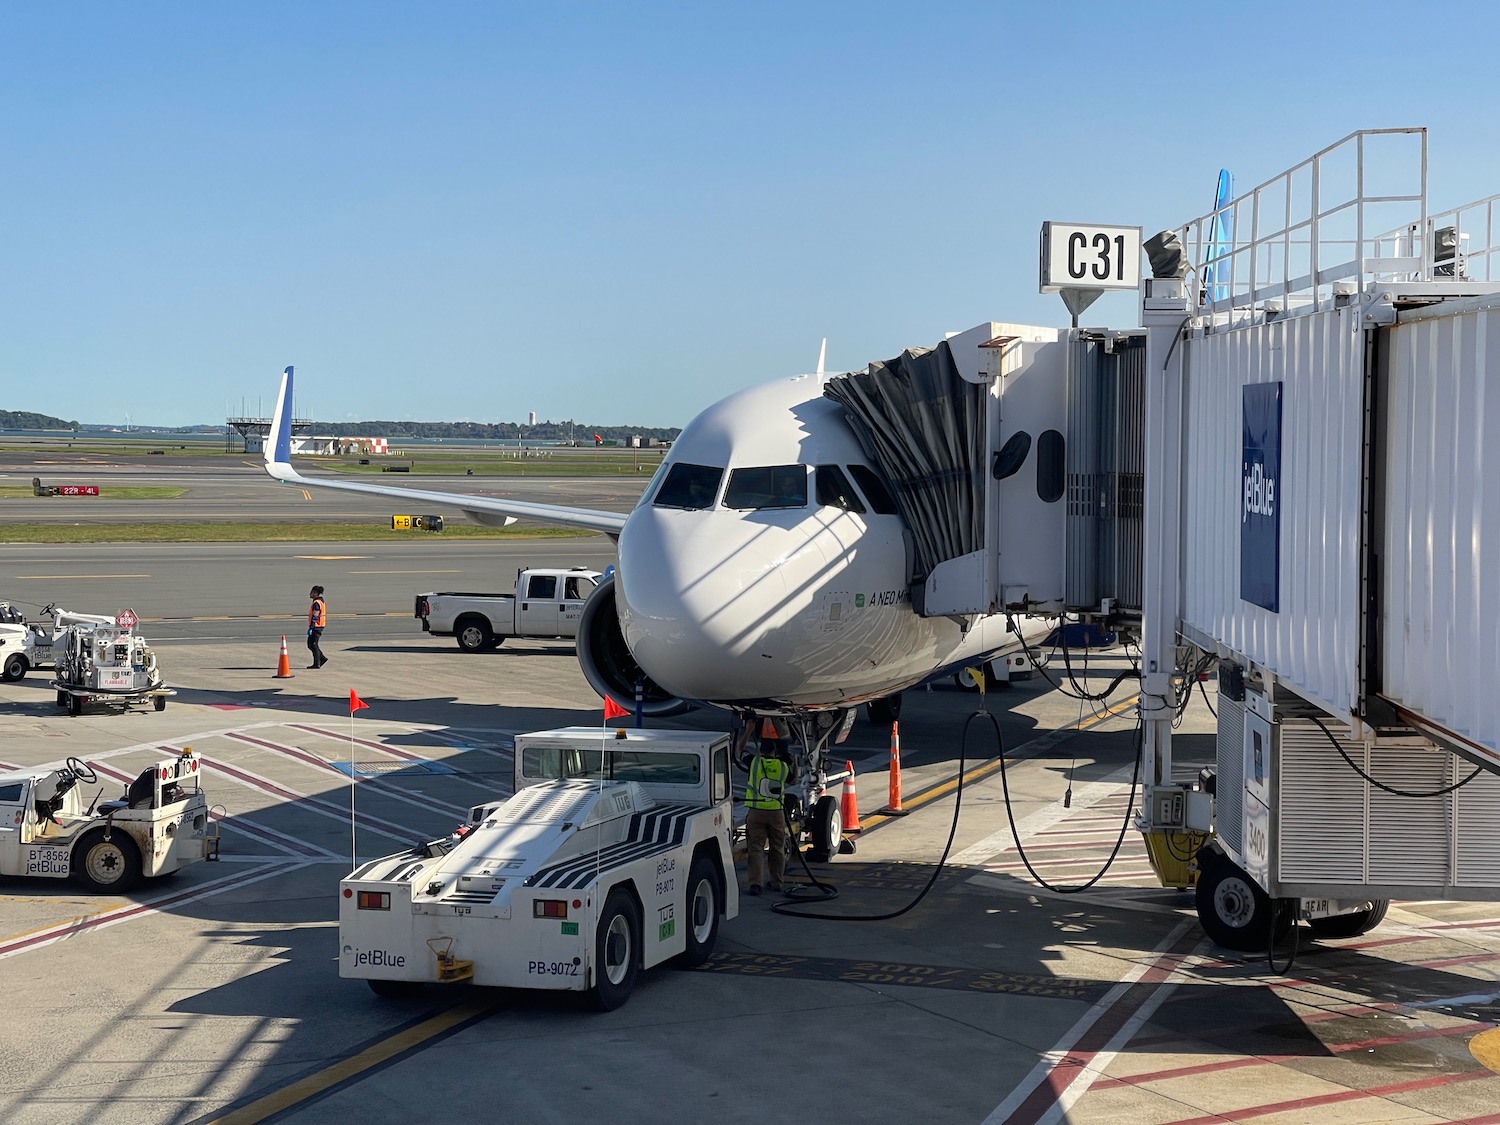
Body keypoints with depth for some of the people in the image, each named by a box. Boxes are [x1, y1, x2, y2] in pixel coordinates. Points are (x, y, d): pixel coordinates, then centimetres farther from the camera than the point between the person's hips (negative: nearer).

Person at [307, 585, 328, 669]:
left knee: (313, 645, -4)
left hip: (316, 627, -10)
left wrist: (311, 628, -21)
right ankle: (322, 658, 14)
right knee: (310, 644, 14)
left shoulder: (316, 603, -17)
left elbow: (315, 616, -21)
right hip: (320, 626, 10)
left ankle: (317, 664, -1)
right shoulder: (322, 602, 15)